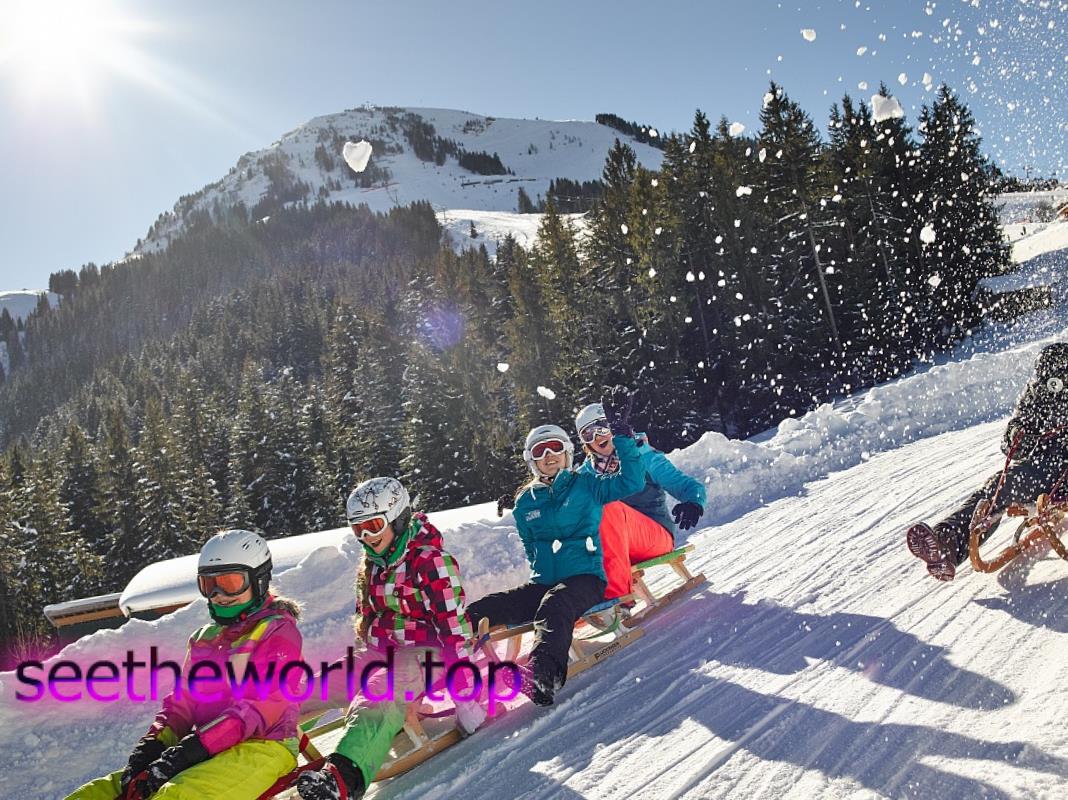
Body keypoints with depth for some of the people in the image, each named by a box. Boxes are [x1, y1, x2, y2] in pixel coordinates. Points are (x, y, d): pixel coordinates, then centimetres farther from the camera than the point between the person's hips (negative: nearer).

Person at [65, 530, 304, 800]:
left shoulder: (278, 633, -1)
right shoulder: (203, 640, 23)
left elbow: (258, 707, -12)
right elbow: (183, 702, 16)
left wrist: (193, 749, -19)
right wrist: (151, 746, -3)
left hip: (260, 748, -8)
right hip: (204, 753, 8)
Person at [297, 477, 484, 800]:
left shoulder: (431, 561, -13)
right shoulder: (373, 564, 12)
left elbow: (455, 628, -17)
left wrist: (465, 695, -19)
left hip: (425, 653, -10)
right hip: (380, 652, 10)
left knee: (378, 695, -38)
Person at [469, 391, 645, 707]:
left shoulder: (585, 485, 5)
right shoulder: (525, 502, 16)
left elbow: (631, 482, -7)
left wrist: (622, 436, -10)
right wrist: (540, 572, 14)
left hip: (585, 579, -5)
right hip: (542, 585, 5)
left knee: (554, 605, -41)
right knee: (478, 612, -17)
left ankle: (543, 674, -60)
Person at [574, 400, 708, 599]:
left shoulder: (644, 457, 3)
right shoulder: (588, 472, 13)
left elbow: (690, 486, -2)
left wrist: (693, 503, -25)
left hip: (658, 537, -4)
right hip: (621, 549, 4)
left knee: (610, 508, -32)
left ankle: (617, 593, -41)